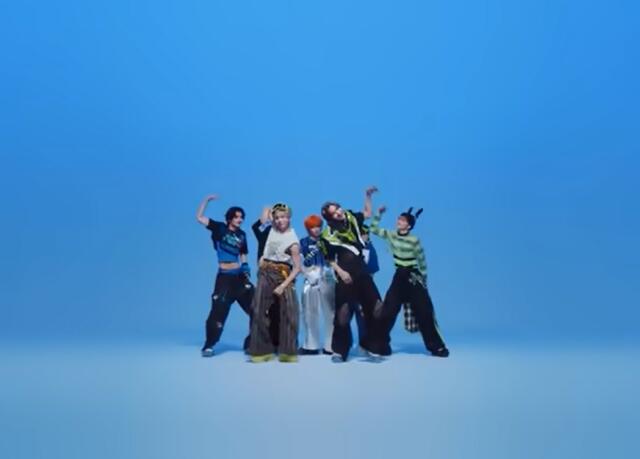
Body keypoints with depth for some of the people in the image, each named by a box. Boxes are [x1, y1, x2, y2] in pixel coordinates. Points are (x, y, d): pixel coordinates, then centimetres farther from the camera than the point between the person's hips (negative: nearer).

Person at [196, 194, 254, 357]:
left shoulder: (241, 235, 11)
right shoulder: (219, 228, -1)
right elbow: (199, 217, -8)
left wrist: (246, 269, 10)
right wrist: (207, 200, -11)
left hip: (240, 277, 5)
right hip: (224, 278, -5)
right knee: (218, 312, -6)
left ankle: (252, 343, 18)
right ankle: (208, 346, 10)